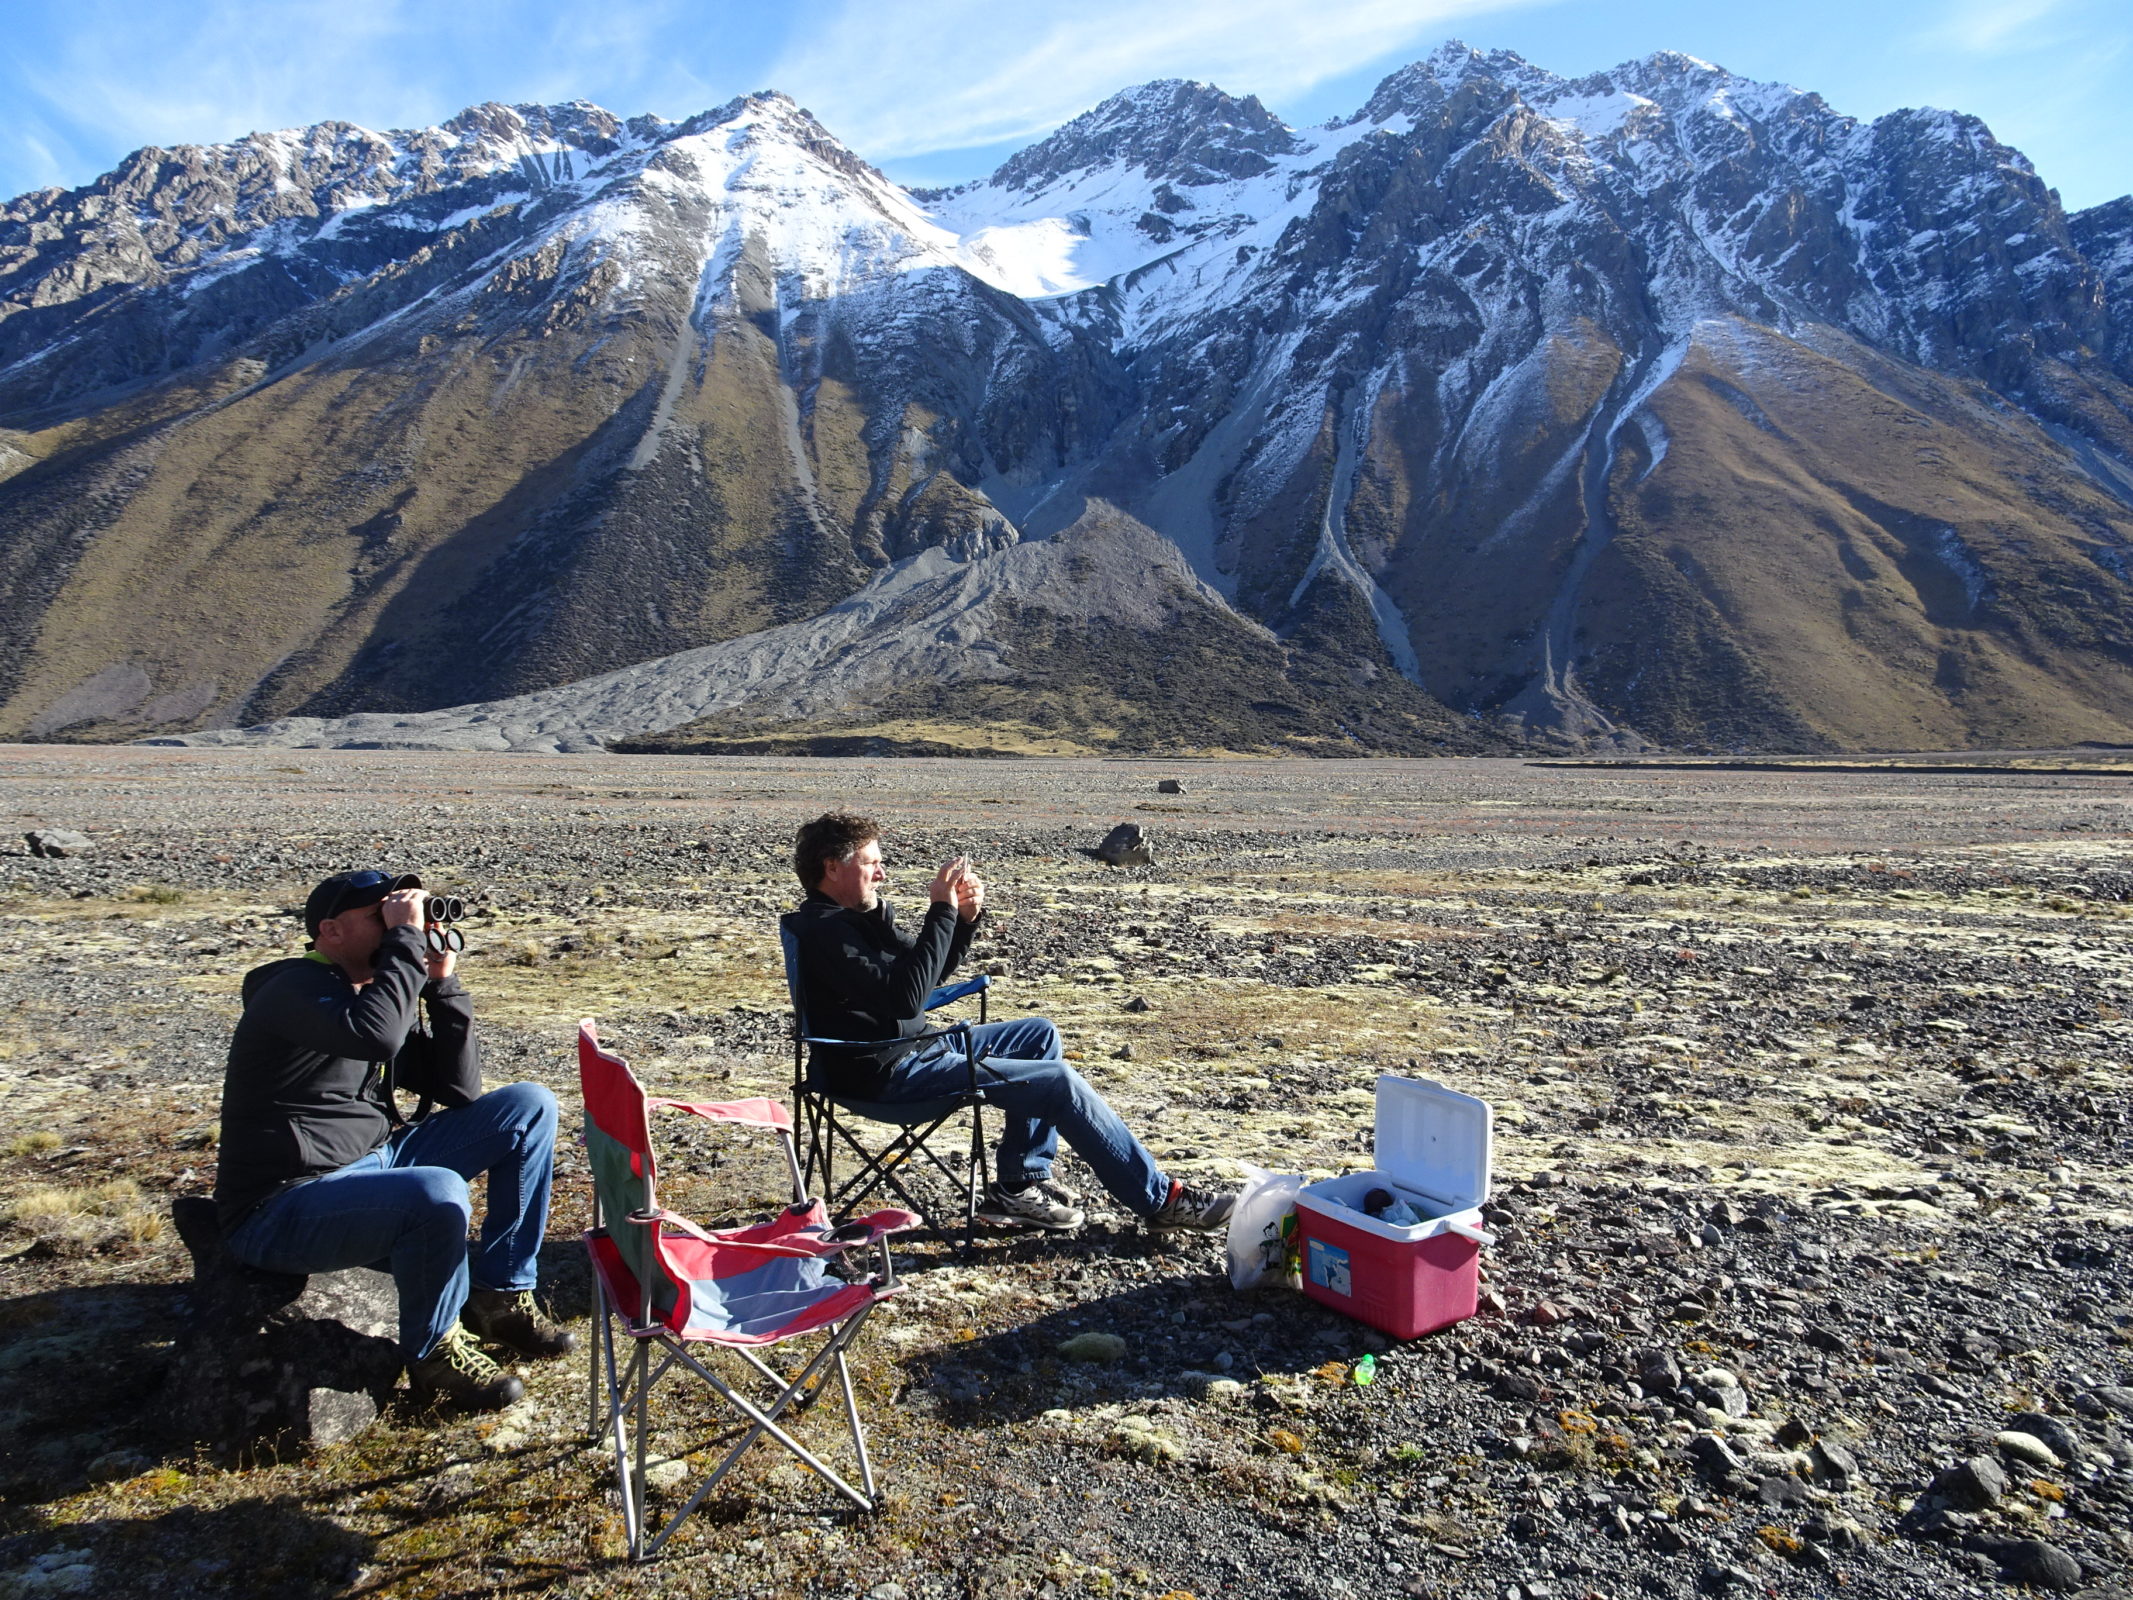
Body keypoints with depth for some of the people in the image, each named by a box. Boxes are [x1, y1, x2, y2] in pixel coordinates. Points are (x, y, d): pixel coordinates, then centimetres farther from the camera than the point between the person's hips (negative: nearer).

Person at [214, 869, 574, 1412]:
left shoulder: (375, 991, 11)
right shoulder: (295, 988, -14)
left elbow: (460, 1090, 7)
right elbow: (375, 1036, -37)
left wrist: (442, 982, -1)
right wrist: (406, 940, -25)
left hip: (375, 1162, 9)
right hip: (284, 1211, -9)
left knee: (529, 1106, 3)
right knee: (439, 1194, -38)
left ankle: (499, 1297, 6)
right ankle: (434, 1352, -7)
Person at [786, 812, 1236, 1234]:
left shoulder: (853, 915, 12)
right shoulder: (824, 931, -19)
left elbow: (927, 972, 16)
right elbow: (906, 995, -30)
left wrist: (964, 919, -2)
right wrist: (941, 912, -26)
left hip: (914, 1047, 11)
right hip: (889, 1072, -11)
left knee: (1039, 1035, 18)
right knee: (1061, 1083, -14)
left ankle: (1019, 1185, 11)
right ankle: (1160, 1199, 0)